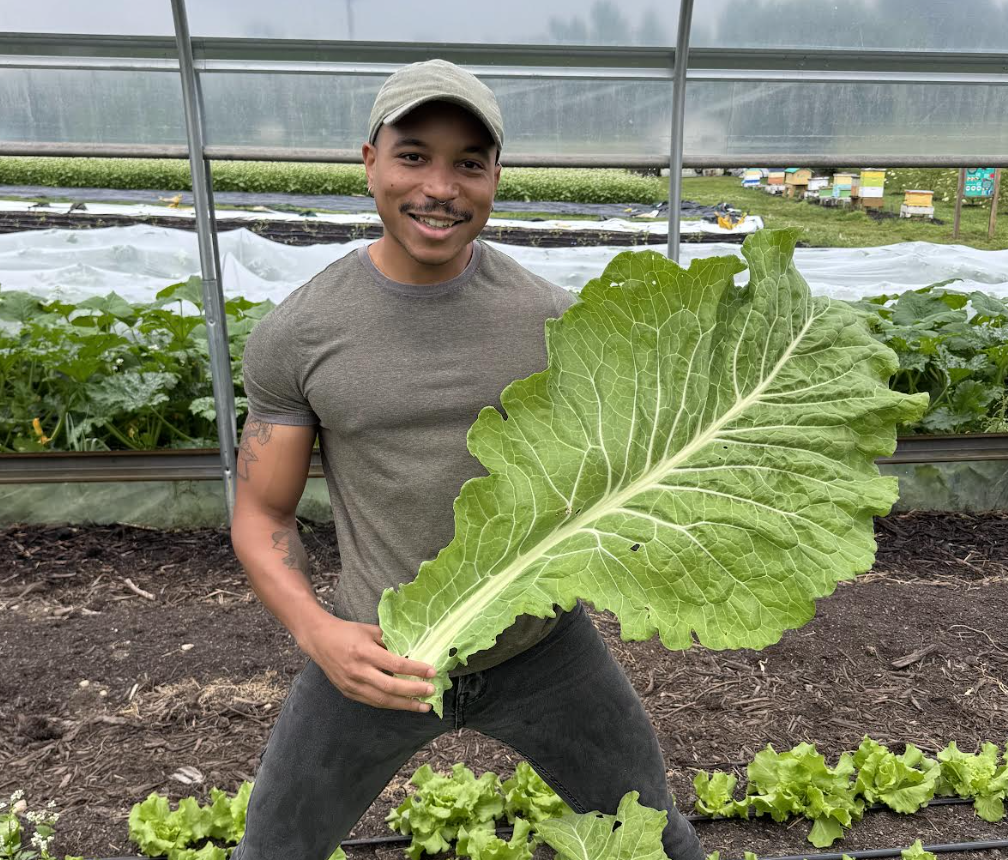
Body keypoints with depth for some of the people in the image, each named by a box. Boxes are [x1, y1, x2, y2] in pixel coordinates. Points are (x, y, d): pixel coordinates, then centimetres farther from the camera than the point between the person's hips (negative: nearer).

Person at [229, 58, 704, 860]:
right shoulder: (293, 333, -12)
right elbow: (259, 516, -6)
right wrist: (318, 634, -24)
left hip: (539, 643, 1)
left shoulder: (554, 318, -11)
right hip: (384, 654, 0)